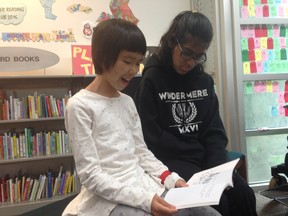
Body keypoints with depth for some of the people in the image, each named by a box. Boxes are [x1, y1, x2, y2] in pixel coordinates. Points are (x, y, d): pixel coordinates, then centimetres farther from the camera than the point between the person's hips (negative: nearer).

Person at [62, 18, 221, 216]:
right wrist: (144, 199, -21)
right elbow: (90, 174, -13)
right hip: (109, 199, -7)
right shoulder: (80, 106, -9)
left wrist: (171, 178, -3)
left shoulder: (128, 102, 13)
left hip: (146, 186, 7)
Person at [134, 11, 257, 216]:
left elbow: (215, 130, 6)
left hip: (206, 158, 5)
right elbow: (153, 137, -11)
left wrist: (215, 166, -12)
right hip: (171, 160, -5)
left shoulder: (205, 80, 9)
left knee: (244, 195, -16)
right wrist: (200, 155, -10)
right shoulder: (152, 80, -6)